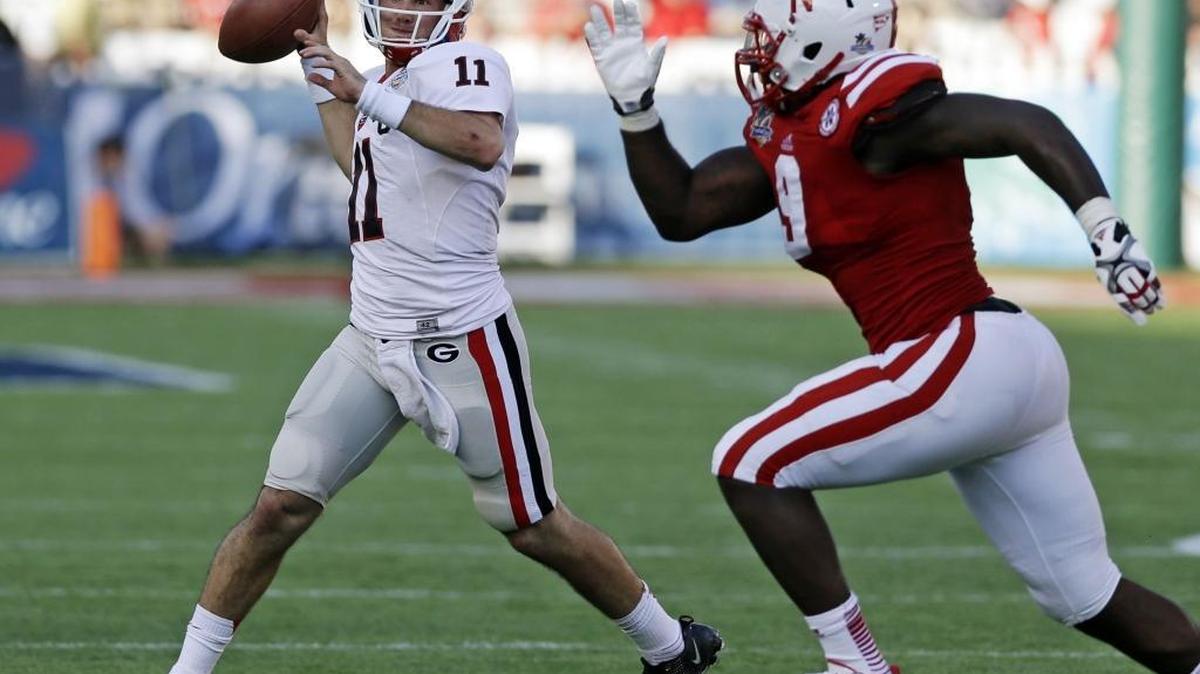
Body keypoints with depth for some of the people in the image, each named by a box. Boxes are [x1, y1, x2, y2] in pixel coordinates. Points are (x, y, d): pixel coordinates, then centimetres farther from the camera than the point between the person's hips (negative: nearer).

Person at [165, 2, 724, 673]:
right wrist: (322, 75, 30)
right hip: (373, 338, 7)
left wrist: (369, 94, -33)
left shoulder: (463, 64, -12)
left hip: (460, 342, -7)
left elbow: (482, 143, -35)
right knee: (280, 508, -4)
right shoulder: (395, 80, 14)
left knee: (537, 530, 5)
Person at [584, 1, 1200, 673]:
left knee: (752, 464, -5)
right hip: (1007, 366, 10)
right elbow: (680, 211, 19)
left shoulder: (869, 111, -13)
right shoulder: (782, 136, 14)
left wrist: (1109, 233, -27)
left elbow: (1027, 125, -18)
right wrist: (636, 105, 10)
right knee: (1089, 596, 13)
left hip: (968, 360, -10)